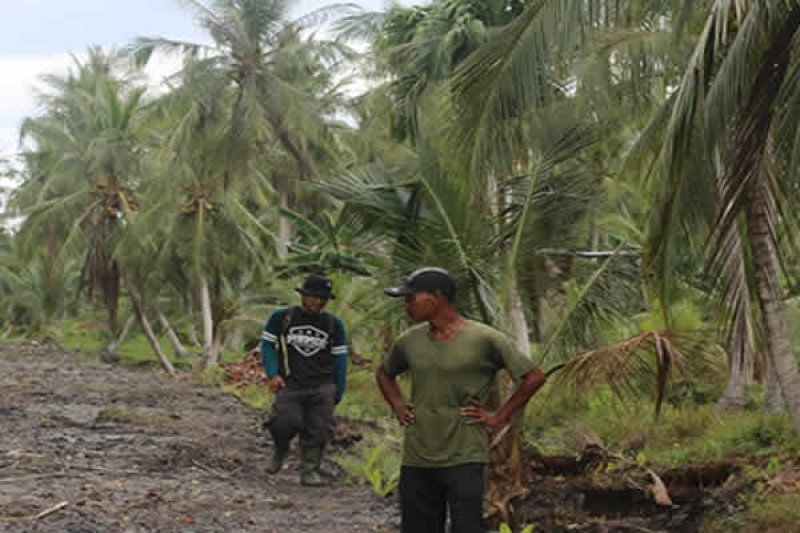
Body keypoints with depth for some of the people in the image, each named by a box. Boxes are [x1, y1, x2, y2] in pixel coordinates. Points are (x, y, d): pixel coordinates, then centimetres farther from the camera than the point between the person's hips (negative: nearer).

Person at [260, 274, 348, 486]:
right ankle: (280, 451, 11)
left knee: (318, 429, -4)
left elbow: (340, 358, 14)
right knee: (286, 422, -19)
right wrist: (272, 374, -6)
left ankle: (310, 470, 9)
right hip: (290, 385, -2)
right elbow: (267, 345, 7)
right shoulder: (282, 317, 3)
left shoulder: (333, 324, 10)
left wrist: (338, 392, 12)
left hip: (322, 387, 2)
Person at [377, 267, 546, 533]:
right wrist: (397, 406, 11)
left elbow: (533, 377, -5)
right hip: (416, 461, 5)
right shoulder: (409, 341, 7)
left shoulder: (484, 339, -8)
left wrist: (499, 417, -6)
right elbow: (384, 373, 27)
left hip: (463, 460, -5)